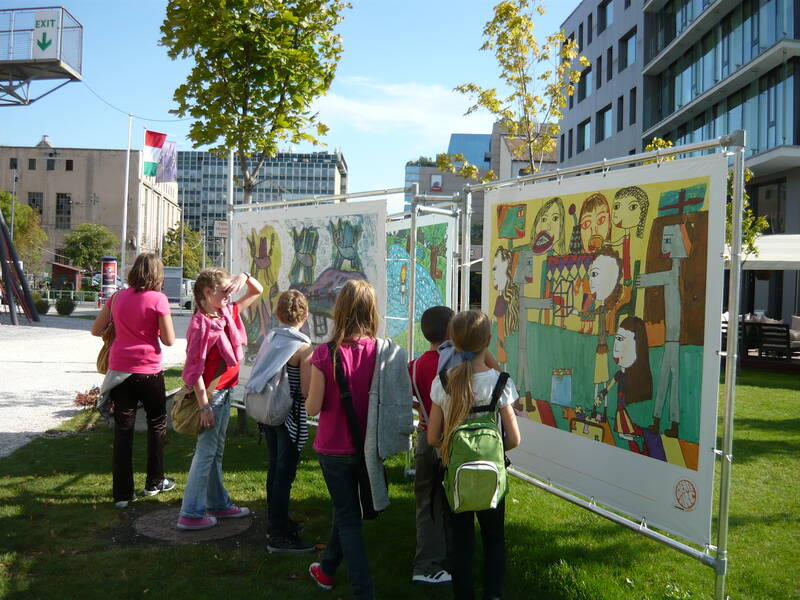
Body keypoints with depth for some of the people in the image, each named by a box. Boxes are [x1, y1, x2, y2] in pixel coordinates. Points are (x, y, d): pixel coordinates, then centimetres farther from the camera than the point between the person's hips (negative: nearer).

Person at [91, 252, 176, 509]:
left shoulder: (118, 297, 4)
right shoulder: (158, 299, -10)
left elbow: (96, 329, 11)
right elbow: (169, 340, -9)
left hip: (119, 370, 3)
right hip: (148, 371, -3)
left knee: (123, 429, 7)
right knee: (157, 423, 17)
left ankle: (122, 493, 9)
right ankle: (154, 482, 26)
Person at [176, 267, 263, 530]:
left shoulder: (227, 314, 6)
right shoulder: (201, 324, -19)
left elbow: (257, 291, 17)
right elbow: (194, 368, -20)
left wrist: (245, 277, -4)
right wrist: (204, 406, -21)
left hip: (225, 391, 9)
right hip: (211, 393, -9)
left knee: (216, 451, 18)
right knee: (206, 452, -2)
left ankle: (219, 504, 30)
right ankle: (191, 514, 7)